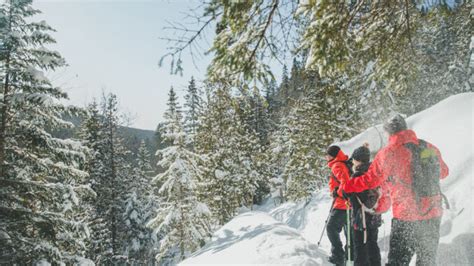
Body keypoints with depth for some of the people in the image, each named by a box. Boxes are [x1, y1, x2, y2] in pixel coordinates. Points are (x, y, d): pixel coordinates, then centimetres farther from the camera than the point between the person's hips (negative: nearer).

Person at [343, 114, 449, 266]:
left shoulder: (388, 153, -12)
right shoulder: (430, 148, 3)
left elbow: (371, 180, -8)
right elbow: (443, 172, 19)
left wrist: (346, 186, 6)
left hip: (406, 218, -5)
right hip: (434, 215, 5)